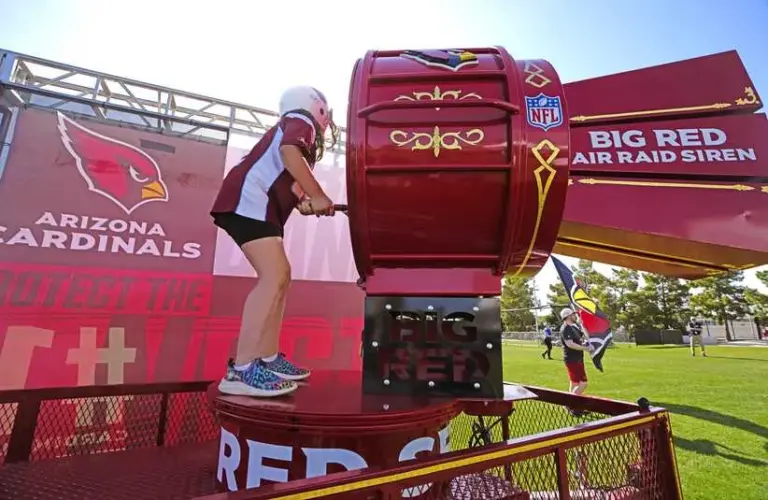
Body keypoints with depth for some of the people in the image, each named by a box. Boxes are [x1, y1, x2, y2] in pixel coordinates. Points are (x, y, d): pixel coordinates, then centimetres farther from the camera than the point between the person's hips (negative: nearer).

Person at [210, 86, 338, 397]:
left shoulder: (297, 129, 29)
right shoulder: (302, 120, 3)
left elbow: (286, 179, 19)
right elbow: (288, 151, -21)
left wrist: (304, 202, 2)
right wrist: (318, 196, -17)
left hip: (259, 204, 10)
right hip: (249, 199, -10)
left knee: (279, 276, 8)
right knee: (274, 277, -20)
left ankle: (268, 359, 10)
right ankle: (241, 370, -20)